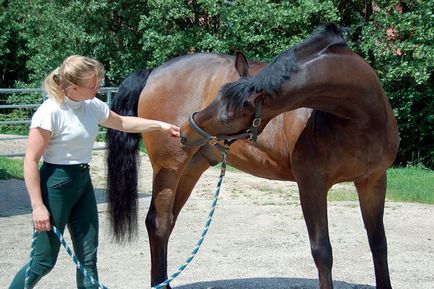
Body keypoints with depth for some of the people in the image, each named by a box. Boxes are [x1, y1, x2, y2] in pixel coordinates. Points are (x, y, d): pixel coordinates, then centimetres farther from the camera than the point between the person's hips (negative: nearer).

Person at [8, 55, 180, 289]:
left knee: (88, 258, 8)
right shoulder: (50, 112, -19)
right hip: (56, 184, -7)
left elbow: (122, 123, 23)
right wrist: (37, 206, -19)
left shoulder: (93, 106, 2)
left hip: (83, 182, 7)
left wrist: (160, 125, 19)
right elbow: (30, 161, -17)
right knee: (44, 261, 0)